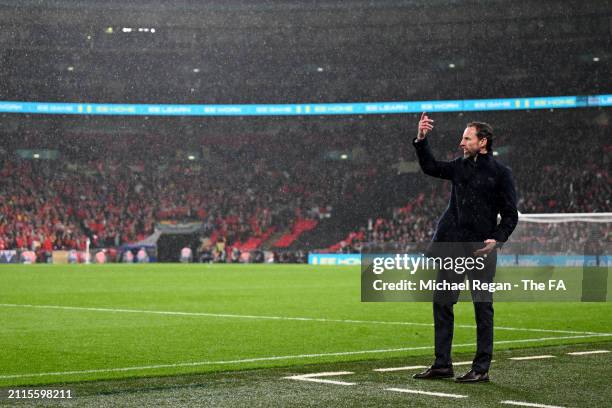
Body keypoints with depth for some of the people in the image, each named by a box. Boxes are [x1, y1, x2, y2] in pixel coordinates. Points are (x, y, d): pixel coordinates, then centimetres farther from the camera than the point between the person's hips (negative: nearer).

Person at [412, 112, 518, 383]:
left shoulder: (500, 174, -2)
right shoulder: (460, 167, 13)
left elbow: (510, 215, -3)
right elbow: (430, 167, 18)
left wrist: (497, 239, -17)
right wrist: (421, 139, 5)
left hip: (481, 249, -5)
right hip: (451, 246, 6)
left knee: (483, 307, 0)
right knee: (442, 304, 6)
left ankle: (481, 368, 7)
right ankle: (442, 365, 14)